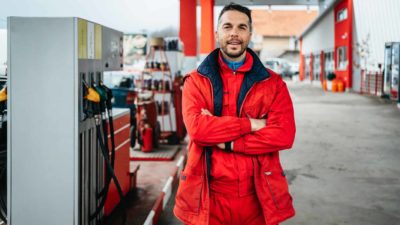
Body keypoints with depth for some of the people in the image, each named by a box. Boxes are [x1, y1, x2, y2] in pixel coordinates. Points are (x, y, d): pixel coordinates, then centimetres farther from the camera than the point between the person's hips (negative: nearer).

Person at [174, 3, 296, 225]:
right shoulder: (196, 80, 2)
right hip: (210, 195, -1)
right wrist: (250, 125, -14)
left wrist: (225, 142, -15)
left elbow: (284, 135, -11)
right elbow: (197, 128, -15)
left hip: (257, 195, 1)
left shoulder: (273, 83, 3)